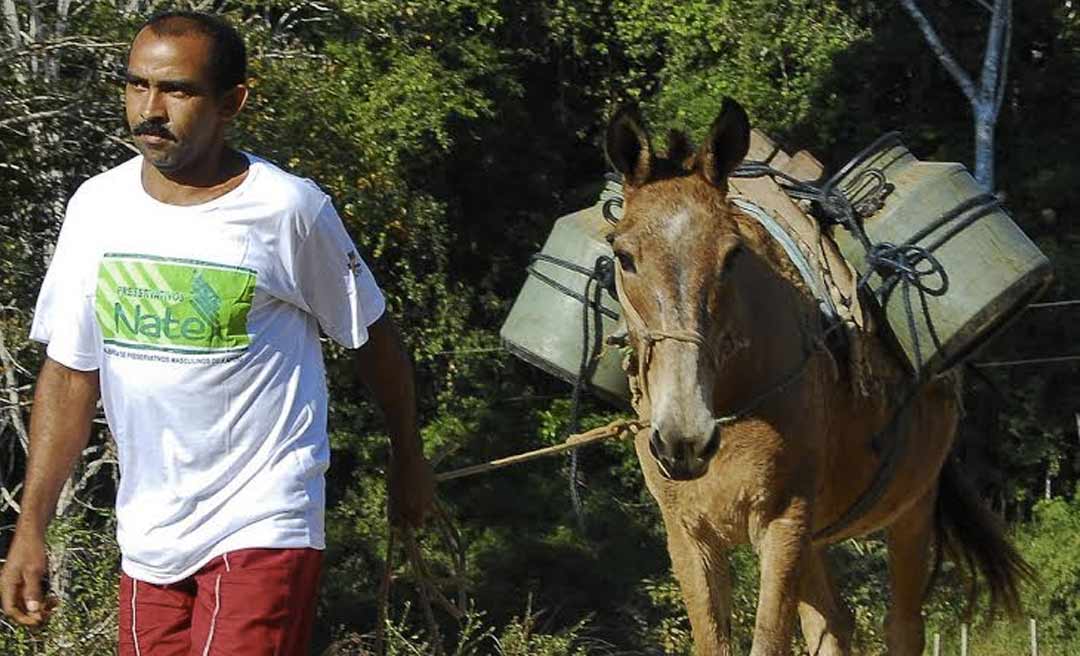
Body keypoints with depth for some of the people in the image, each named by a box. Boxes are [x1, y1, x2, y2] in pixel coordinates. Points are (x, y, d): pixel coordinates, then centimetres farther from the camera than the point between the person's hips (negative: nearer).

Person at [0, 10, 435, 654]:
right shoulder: (97, 206, 2)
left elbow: (373, 337, 5)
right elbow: (70, 374, 7)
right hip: (148, 529, 5)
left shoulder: (291, 210, -9)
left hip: (263, 527, -5)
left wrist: (409, 461, 15)